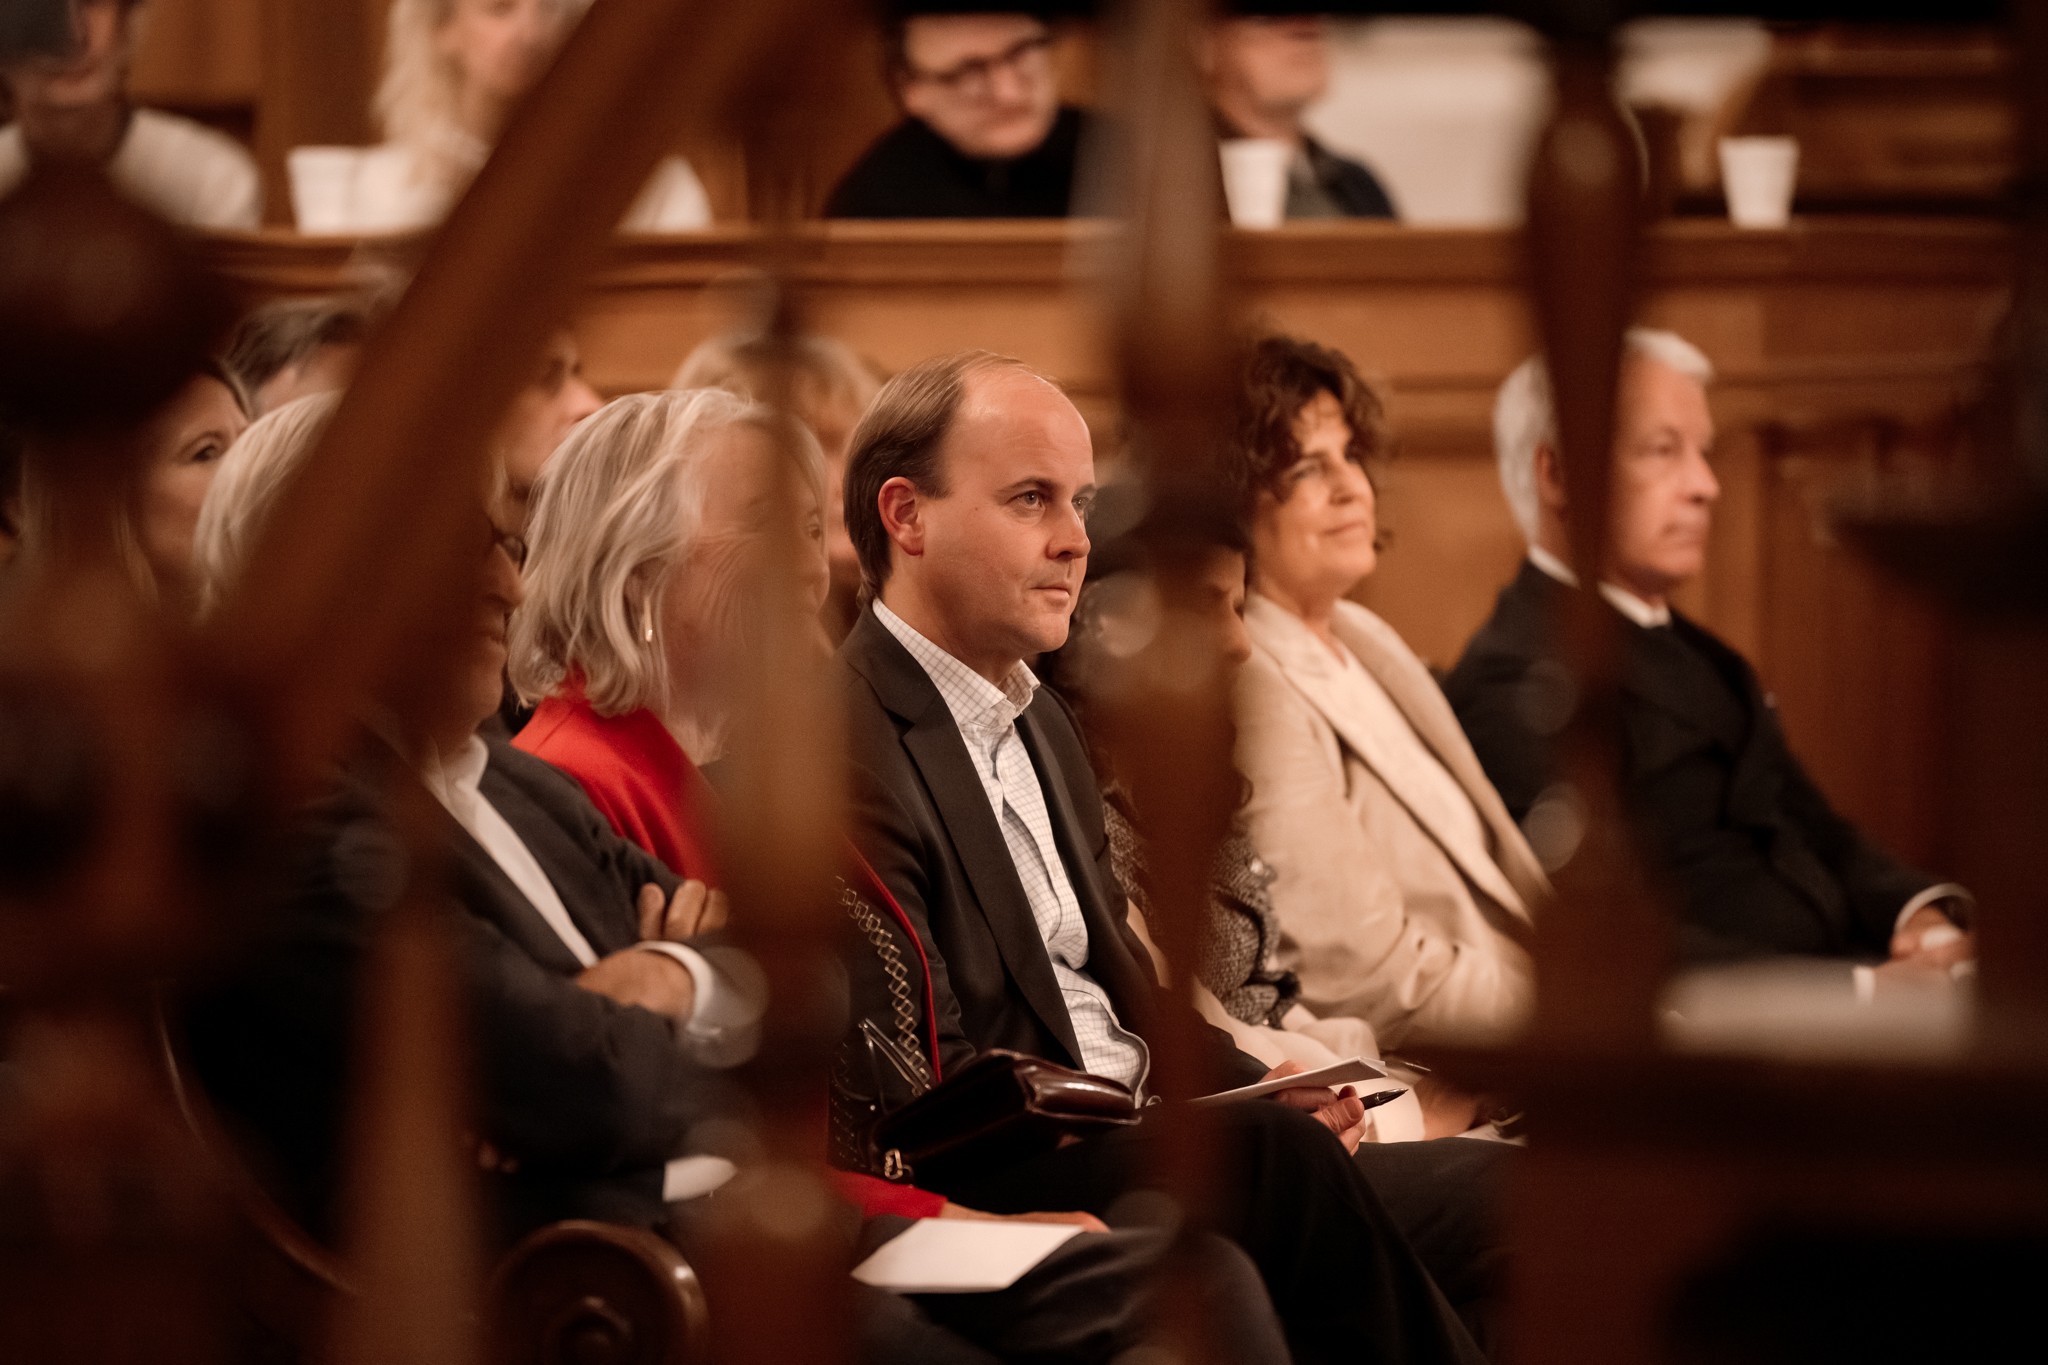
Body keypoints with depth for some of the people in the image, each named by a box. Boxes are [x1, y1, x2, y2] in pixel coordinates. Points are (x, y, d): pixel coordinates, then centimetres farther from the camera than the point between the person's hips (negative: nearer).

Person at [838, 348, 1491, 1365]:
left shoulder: (1037, 718, 20)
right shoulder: (846, 747, -13)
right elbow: (928, 1086, -18)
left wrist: (1249, 1086, 4)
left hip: (1128, 1125, 9)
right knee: (1286, 1164, -30)